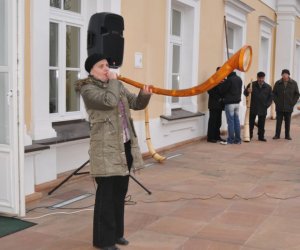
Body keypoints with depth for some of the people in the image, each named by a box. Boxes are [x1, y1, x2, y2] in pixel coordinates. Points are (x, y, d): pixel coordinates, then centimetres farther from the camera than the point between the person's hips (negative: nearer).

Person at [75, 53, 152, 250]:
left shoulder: (117, 86, 14)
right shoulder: (88, 89, -9)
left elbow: (135, 104, 12)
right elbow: (109, 101, -26)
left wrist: (145, 95, -8)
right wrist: (112, 81, -11)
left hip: (125, 146, 7)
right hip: (106, 149, -7)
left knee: (120, 192, 14)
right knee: (107, 194, -1)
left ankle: (117, 233, 28)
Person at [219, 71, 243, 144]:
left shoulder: (229, 80, -16)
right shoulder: (239, 79, 10)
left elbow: (222, 90, -10)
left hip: (230, 103, -8)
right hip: (237, 102, 8)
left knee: (230, 121, -3)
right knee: (237, 121, 9)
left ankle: (230, 140, 1)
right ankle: (238, 139, 12)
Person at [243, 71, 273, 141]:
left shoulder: (268, 87, 6)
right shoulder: (252, 85, 0)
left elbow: (270, 97, 9)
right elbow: (245, 93, 2)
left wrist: (267, 105, -4)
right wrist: (247, 91, -22)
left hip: (263, 109, 2)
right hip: (252, 108, -1)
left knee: (261, 124, 8)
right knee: (251, 123, 2)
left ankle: (261, 136, 17)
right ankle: (249, 136, 9)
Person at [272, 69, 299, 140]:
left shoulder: (294, 83, 2)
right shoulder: (278, 83, 3)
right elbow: (274, 93, 8)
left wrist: (293, 103, -3)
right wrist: (276, 102, -3)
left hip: (289, 107, 0)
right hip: (279, 107, 0)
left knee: (287, 122, 7)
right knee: (278, 121, 2)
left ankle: (287, 135, 15)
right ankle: (277, 135, 8)